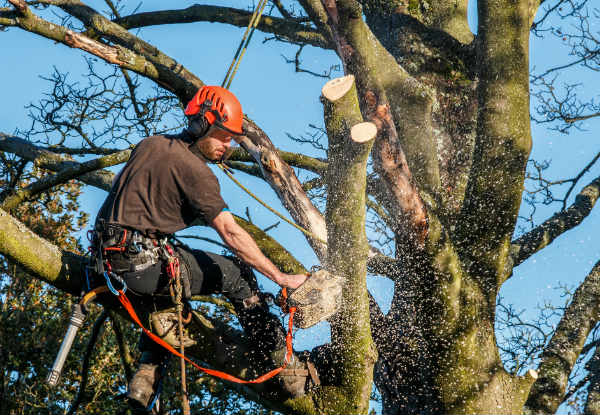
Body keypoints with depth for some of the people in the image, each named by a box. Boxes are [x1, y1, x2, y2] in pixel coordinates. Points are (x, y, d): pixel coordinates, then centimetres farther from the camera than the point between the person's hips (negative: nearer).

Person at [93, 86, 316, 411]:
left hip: (109, 259, 8)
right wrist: (282, 278, -12)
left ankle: (146, 373, 24)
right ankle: (288, 369, 7)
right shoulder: (194, 170, -9)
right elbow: (230, 233, -14)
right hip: (145, 264, -8)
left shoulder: (150, 144, 14)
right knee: (236, 273, 5)